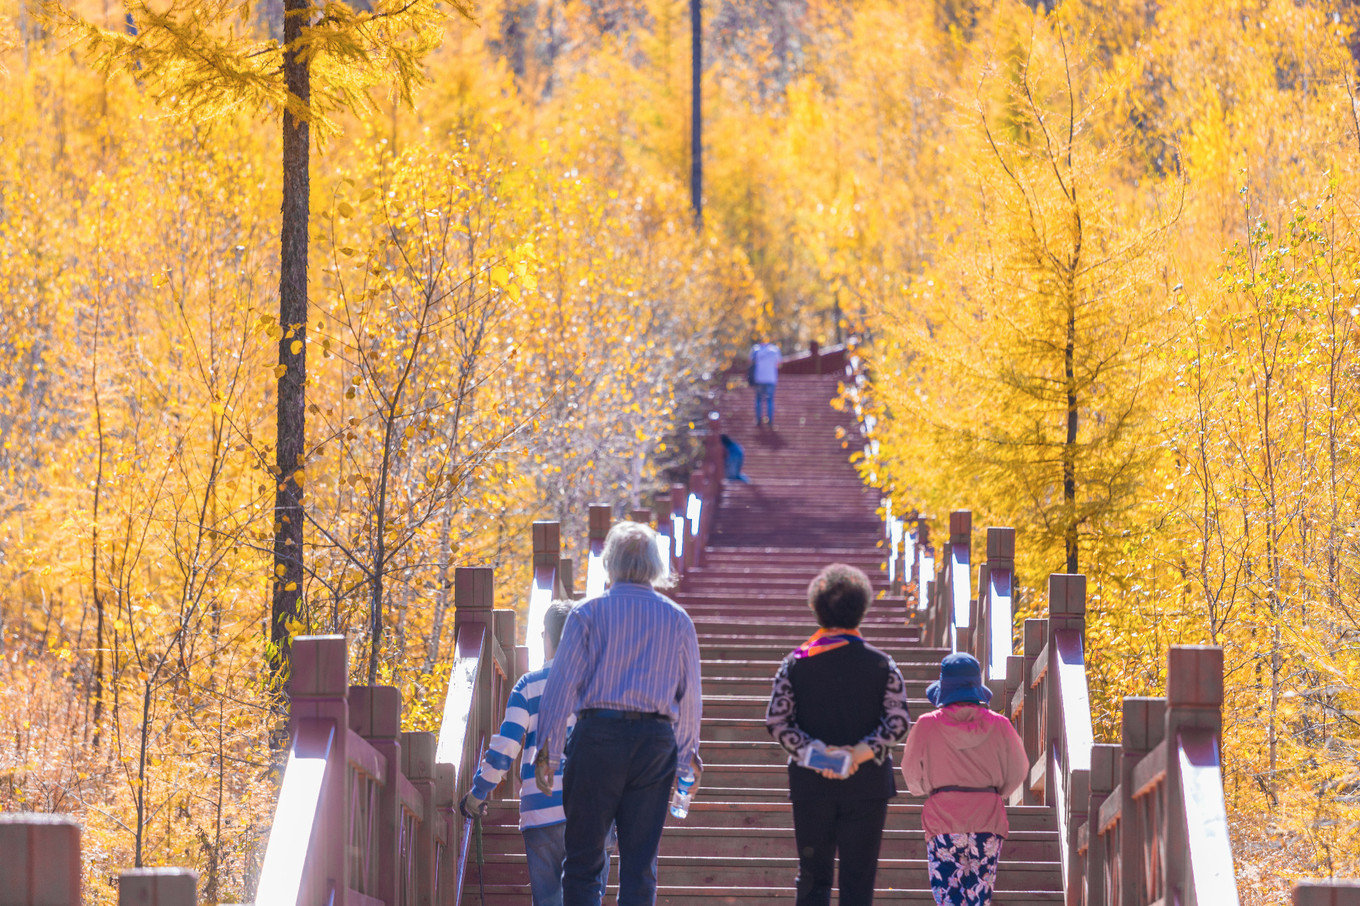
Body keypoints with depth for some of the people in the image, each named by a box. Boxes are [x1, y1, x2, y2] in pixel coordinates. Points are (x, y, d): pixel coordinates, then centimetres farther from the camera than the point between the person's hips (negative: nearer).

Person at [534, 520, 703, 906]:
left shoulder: (588, 614, 0)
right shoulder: (678, 620, 8)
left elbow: (561, 685, -3)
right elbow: (690, 696, 11)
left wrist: (547, 752, 1)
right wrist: (688, 752, 21)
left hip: (598, 734, -2)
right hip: (656, 742, 2)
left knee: (583, 860, 2)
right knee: (640, 864, 5)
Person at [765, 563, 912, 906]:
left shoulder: (797, 662, 2)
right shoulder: (882, 665, 0)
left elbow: (777, 721, -6)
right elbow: (898, 720, -10)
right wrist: (863, 751, -15)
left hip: (811, 784, 1)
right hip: (867, 785, -1)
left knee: (812, 877, 8)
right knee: (858, 878, 3)